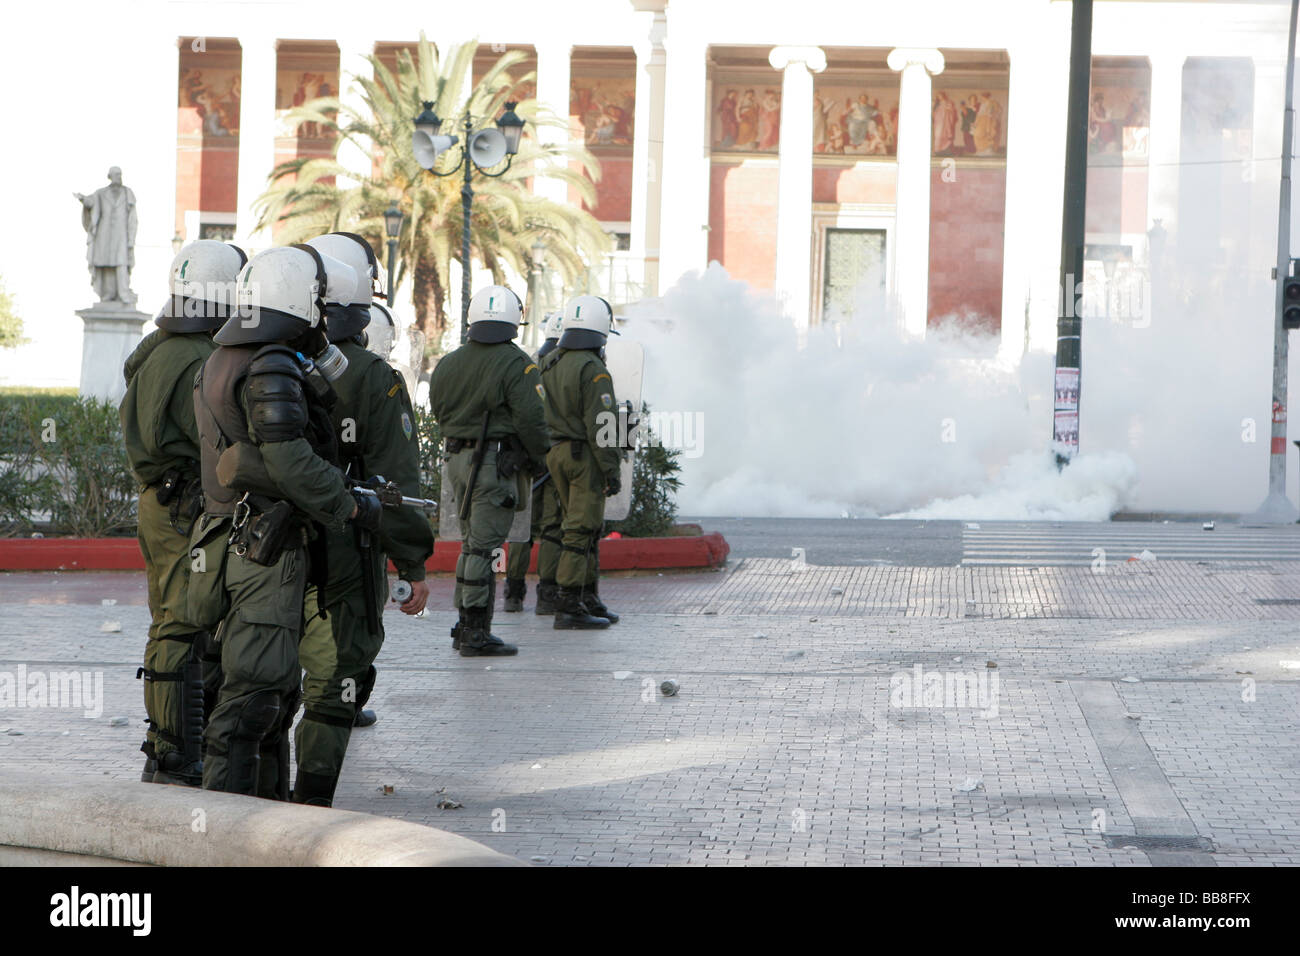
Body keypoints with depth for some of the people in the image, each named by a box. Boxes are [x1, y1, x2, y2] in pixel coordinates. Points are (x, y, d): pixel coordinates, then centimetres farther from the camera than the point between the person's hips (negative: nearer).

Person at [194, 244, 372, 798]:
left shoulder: (221, 363, 15)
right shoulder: (271, 370, -16)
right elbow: (291, 463, -22)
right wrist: (353, 507, -10)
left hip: (238, 540, 10)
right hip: (267, 550, -10)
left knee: (276, 685, 16)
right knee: (256, 684, -8)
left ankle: (270, 799, 22)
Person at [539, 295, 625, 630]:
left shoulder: (549, 364, 10)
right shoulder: (593, 370, -17)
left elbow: (539, 415, 15)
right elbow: (599, 424, -20)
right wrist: (611, 470, -16)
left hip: (556, 452, 8)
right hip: (584, 455, -8)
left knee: (584, 527, 18)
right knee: (580, 531, -6)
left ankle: (590, 600, 23)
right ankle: (568, 607, -8)